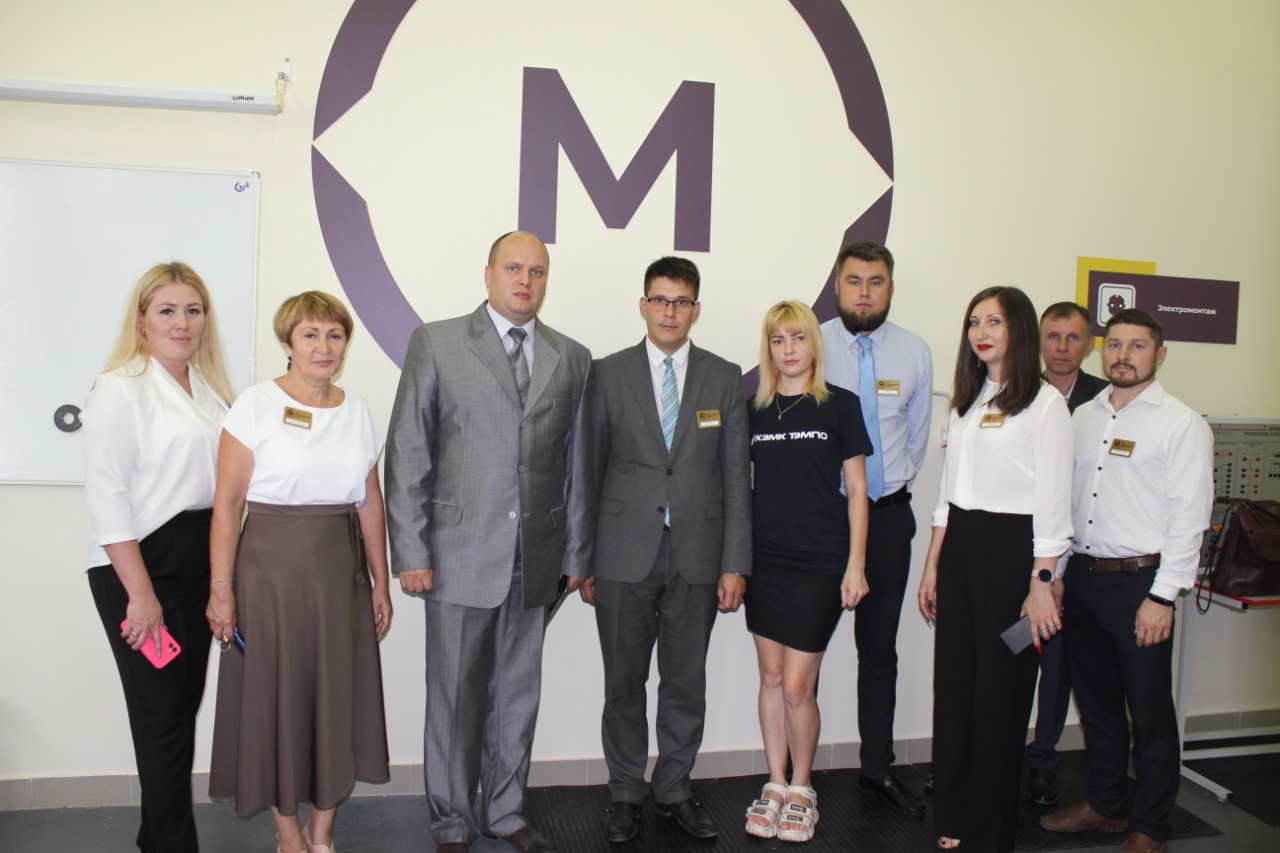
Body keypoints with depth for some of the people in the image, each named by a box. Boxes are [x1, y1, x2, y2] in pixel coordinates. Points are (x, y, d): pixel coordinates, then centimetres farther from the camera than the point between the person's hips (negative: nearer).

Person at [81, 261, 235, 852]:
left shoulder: (209, 387, 13)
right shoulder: (121, 388, -8)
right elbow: (105, 496, -14)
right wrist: (140, 592, -17)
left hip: (196, 564, 7)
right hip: (138, 566, -7)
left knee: (185, 704, 12)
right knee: (162, 714, -1)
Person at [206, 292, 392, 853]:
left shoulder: (357, 410, 7)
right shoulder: (257, 405, -6)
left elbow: (370, 502, 9)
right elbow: (227, 503, -8)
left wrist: (380, 581, 9)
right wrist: (221, 588, -12)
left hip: (340, 572, 4)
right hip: (270, 569, -4)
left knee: (339, 698, 9)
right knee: (277, 697, 7)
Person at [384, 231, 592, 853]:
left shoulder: (572, 358, 10)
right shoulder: (437, 343, 1)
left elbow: (576, 461, 9)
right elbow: (407, 452, -2)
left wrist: (577, 553, 7)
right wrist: (410, 552, -7)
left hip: (536, 561, 3)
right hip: (460, 556, -2)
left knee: (518, 692, 14)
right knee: (455, 695, 7)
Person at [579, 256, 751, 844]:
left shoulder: (724, 378, 5)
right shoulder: (608, 374, 2)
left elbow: (736, 477, 4)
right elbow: (589, 469, 3)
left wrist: (735, 563, -1)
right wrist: (582, 558, -1)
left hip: (696, 556, 1)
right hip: (624, 557, -1)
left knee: (686, 683, 10)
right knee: (624, 682, 9)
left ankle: (674, 790, 29)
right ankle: (626, 794, 27)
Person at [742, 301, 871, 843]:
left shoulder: (840, 406, 0)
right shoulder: (755, 410, 7)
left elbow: (856, 490, 1)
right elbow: (743, 487, 11)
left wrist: (855, 565, -4)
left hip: (820, 564, -3)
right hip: (765, 562, 3)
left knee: (797, 686, -1)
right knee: (771, 678, 11)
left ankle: (802, 789, 21)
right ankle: (775, 785, 27)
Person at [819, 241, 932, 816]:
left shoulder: (915, 353, 4)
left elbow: (917, 433, 14)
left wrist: (893, 487, 12)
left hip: (888, 514, 3)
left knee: (880, 648, 13)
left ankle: (878, 769, 27)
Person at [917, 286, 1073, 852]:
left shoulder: (1044, 403, -7)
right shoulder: (967, 401, 14)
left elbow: (1052, 501, -10)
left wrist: (1041, 583, -14)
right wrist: (932, 566, 13)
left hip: (1012, 547, -6)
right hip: (959, 547, 6)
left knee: (999, 688, 3)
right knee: (953, 682, 9)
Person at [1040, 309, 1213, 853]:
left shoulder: (1181, 424, -6)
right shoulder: (1083, 416, 11)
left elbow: (1189, 517, -11)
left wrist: (1163, 596, -16)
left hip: (1139, 580, -5)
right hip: (1082, 577, 6)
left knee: (1150, 712, 5)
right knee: (1096, 701, 16)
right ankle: (1103, 803, 32)